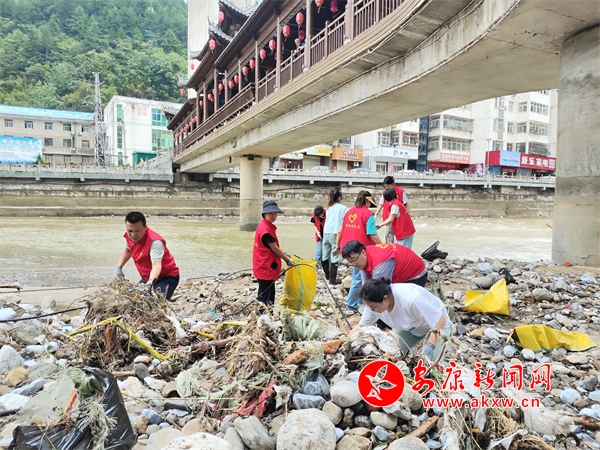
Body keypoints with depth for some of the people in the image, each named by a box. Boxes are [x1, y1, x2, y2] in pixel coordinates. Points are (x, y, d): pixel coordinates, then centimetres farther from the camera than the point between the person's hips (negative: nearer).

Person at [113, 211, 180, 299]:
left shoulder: (155, 241, -29)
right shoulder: (129, 236, -6)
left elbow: (156, 265, -41)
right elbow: (127, 250, 19)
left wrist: (151, 282, -58)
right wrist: (118, 268, 9)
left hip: (167, 277, -8)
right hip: (148, 277, 8)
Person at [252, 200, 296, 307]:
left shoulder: (267, 226, 10)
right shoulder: (266, 229, -21)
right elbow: (274, 248, -18)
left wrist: (284, 254, 14)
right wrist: (287, 260, -8)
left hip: (266, 267, 10)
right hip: (265, 268, -10)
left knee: (269, 295, 19)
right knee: (265, 297, -4)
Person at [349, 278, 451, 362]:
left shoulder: (411, 300, -43)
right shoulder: (374, 302, -23)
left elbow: (441, 319, -33)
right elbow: (361, 325, -9)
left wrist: (430, 346, -42)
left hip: (437, 324, -5)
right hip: (412, 327, 5)